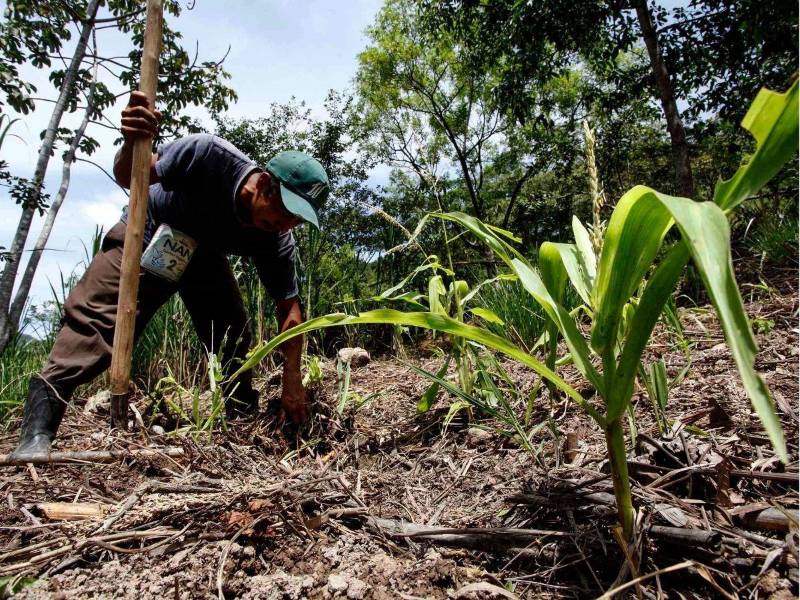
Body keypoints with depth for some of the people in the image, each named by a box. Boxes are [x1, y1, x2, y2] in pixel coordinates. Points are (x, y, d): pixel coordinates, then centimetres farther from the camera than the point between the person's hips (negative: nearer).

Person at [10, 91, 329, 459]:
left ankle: (244, 421, 6)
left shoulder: (275, 240, -27)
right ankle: (36, 434, -14)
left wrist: (292, 383, -21)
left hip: (204, 253, 3)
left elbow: (289, 311, -19)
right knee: (95, 318, -17)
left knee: (234, 333, -10)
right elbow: (128, 178, -22)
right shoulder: (210, 155, -37)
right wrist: (132, 145, -48)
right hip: (149, 230, -3)